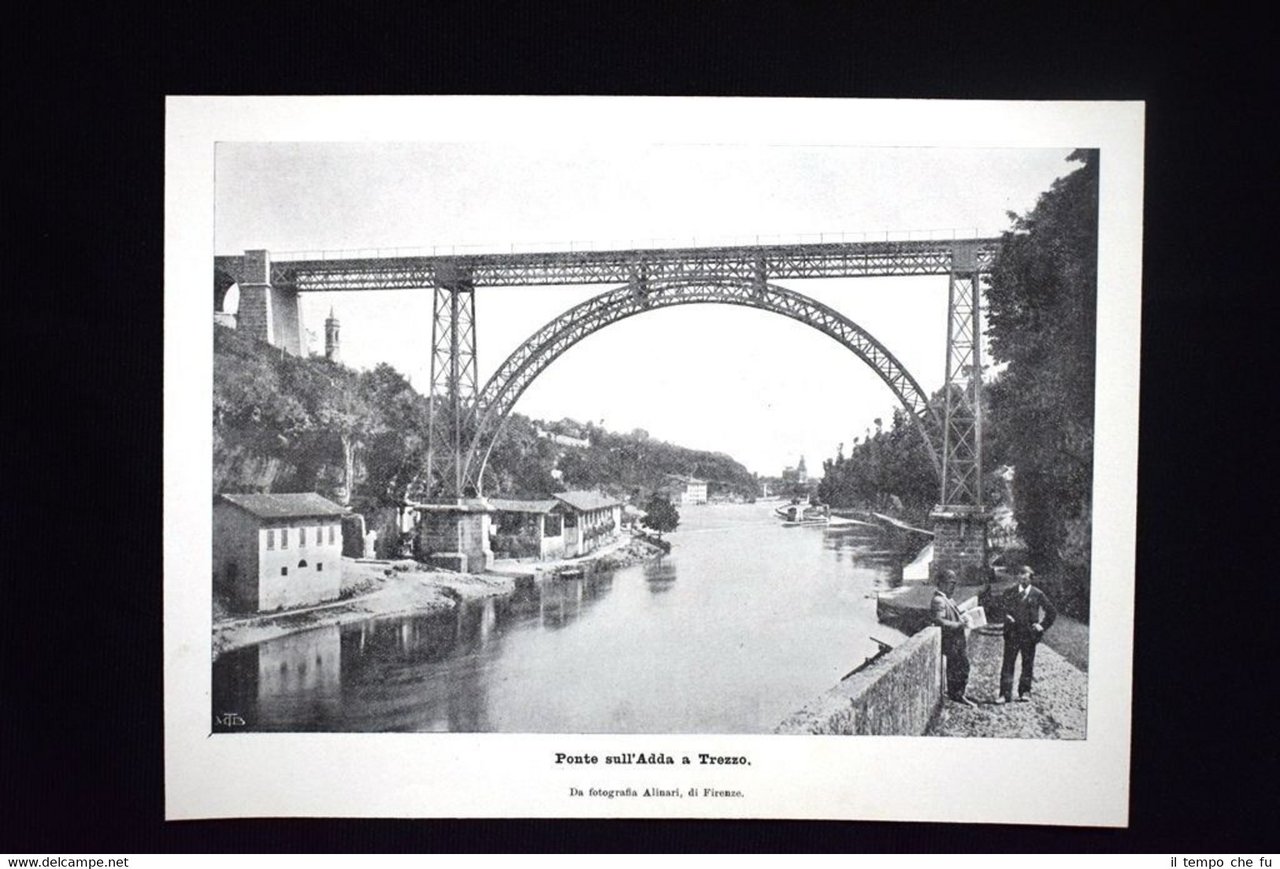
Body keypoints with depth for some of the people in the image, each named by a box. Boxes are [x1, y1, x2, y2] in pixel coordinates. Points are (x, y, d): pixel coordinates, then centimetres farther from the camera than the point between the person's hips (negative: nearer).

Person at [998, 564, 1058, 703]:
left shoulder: (1037, 594, 2)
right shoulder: (1011, 592, 6)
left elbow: (1052, 612, 10)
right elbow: (1004, 608, 11)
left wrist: (1042, 626, 4)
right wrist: (1007, 617, -8)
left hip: (1029, 634, 0)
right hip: (1012, 633, 0)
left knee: (1027, 664, 6)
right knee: (1008, 663, -2)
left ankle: (1025, 692, 19)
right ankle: (1005, 694, 0)